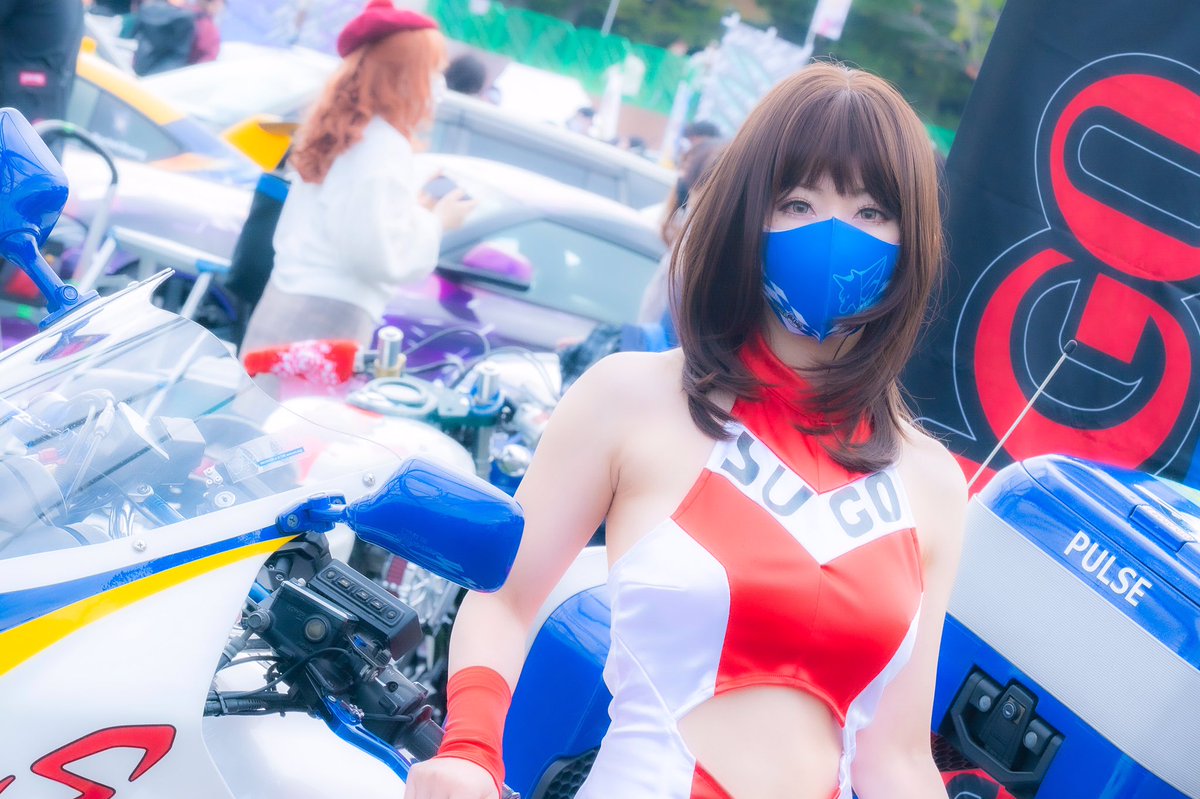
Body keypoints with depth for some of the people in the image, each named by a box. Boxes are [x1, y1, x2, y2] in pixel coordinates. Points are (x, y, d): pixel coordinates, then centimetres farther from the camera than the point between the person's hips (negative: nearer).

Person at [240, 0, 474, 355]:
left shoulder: (343, 134, 14)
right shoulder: (384, 146, -15)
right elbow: (383, 256, -20)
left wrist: (411, 207, 17)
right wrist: (436, 221, -5)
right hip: (325, 324, -10)